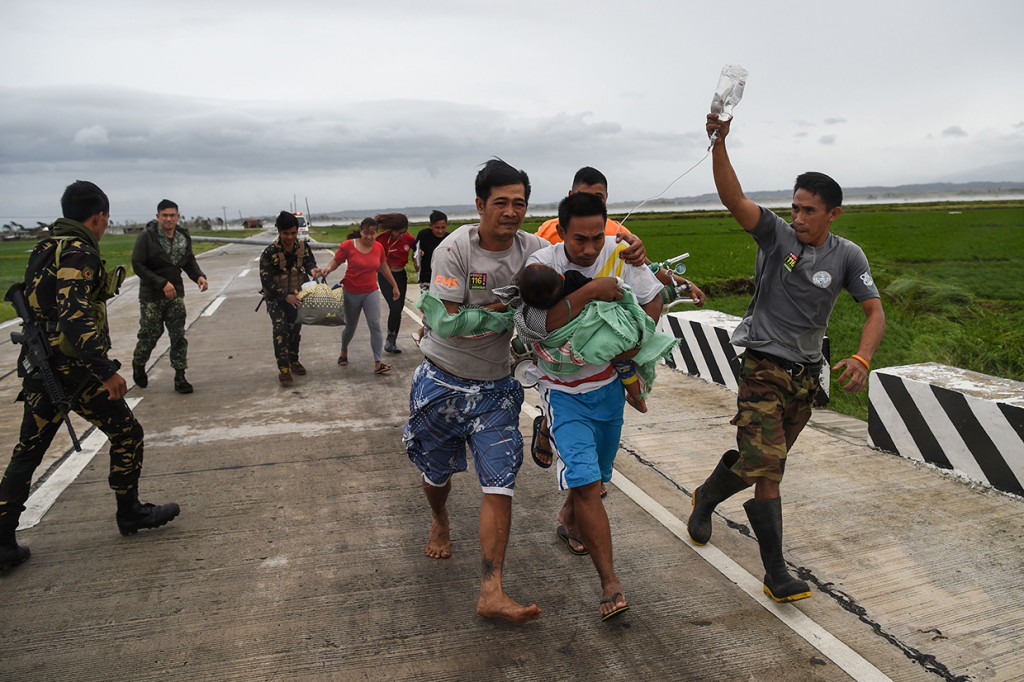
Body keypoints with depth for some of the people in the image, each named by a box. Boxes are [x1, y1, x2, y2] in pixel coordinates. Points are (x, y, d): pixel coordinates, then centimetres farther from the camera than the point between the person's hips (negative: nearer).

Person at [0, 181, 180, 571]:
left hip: (38, 368, 9)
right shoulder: (78, 253, -17)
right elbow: (74, 316, -28)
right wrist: (108, 371, -30)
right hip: (74, 370, -9)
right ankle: (130, 514, 21)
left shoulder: (44, 249, 12)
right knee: (127, 434, 8)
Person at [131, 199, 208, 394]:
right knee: (150, 335, 7)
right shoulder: (146, 237, -12)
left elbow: (190, 261, 14)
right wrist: (162, 283, -22)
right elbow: (137, 265, -14)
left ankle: (180, 376, 7)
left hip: (176, 294, 4)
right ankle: (138, 365, 35)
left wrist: (199, 276, -8)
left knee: (179, 336, 0)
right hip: (151, 296, -4)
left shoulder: (184, 237, 4)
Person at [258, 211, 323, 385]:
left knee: (295, 328, 13)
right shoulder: (270, 252, -19)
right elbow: (266, 280, -19)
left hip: (295, 295, 4)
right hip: (275, 297, -4)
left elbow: (309, 261, -10)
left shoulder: (303, 246, -7)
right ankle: (283, 368, -13)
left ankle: (293, 361, 33)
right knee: (280, 329, -17)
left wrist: (312, 269, -37)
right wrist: (285, 296, -27)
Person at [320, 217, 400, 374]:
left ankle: (378, 363, -12)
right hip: (351, 293, -2)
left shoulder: (378, 247, -1)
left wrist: (394, 286, 17)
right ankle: (344, 350, 44)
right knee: (350, 326, 13)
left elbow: (383, 267, 12)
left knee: (375, 325, -12)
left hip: (371, 292, 2)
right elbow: (336, 261, -4)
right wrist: (329, 268, -28)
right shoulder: (348, 245, -12)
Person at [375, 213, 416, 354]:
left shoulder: (408, 238, -5)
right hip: (385, 275, -4)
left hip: (401, 275, 4)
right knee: (395, 307, -16)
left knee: (399, 308, 5)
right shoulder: (382, 239, -15)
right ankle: (390, 338, 5)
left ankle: (393, 342, 18)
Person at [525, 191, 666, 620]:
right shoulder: (542, 264, -20)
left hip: (607, 383, 5)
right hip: (561, 388, -4)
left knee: (598, 472, 20)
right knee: (586, 480, -15)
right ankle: (610, 583, -4)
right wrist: (589, 292, -37)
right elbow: (540, 324, -33)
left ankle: (568, 518, 54)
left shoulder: (621, 256, -11)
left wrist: (635, 343, -10)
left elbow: (653, 299, 4)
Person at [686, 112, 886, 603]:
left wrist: (861, 358, -24)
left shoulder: (847, 256, 0)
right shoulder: (775, 234, -6)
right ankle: (775, 572, -1)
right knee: (765, 465, -12)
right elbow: (732, 197, -20)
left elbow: (875, 312, -5)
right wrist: (719, 142, -33)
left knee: (758, 458, 16)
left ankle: (706, 497, 44)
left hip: (807, 373, 4)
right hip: (763, 367, -4)